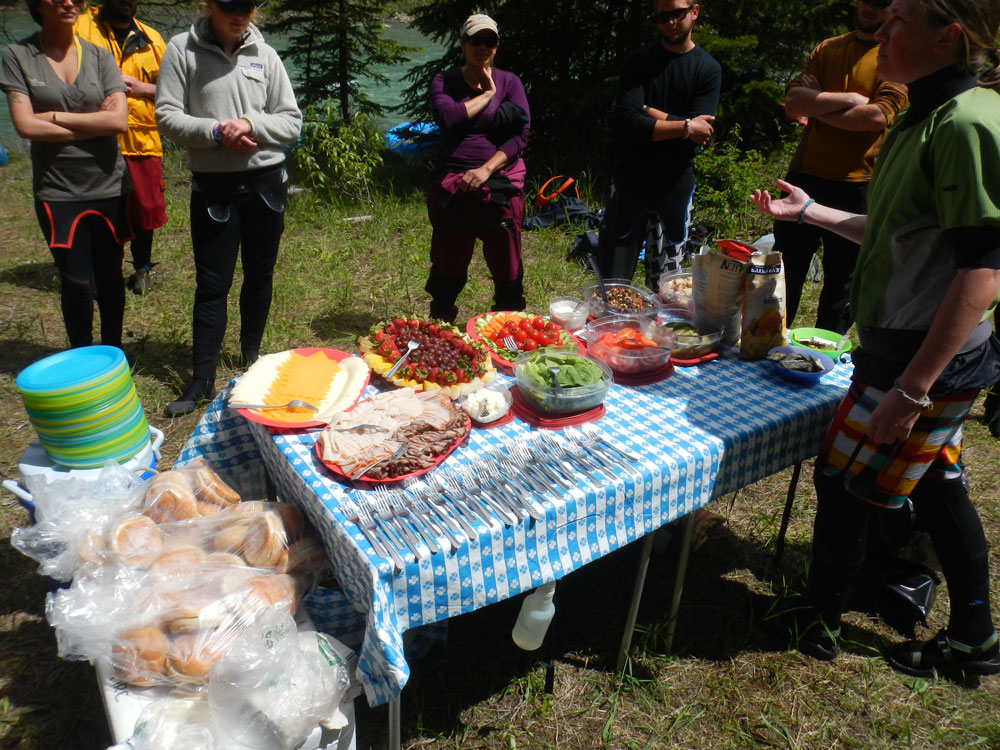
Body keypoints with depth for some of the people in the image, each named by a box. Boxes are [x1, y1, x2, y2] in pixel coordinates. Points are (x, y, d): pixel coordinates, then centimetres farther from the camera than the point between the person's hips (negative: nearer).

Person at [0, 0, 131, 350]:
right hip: (57, 190, -1)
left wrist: (55, 116, -10)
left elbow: (119, 120, -9)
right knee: (76, 281, -1)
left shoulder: (100, 57, 3)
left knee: (110, 275, 9)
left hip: (108, 186, 1)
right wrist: (95, 123, -9)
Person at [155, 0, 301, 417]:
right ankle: (202, 380, 5)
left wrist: (251, 124, -14)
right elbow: (167, 116, -5)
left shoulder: (265, 55, 6)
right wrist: (218, 131, -18)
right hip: (213, 184, -2)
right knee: (212, 284, -2)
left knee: (260, 276, 11)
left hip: (266, 180, 3)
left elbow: (292, 121, 3)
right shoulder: (182, 49, -1)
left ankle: (251, 356, 29)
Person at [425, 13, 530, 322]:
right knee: (448, 263, 6)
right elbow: (447, 117, -14)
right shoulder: (444, 81, 6)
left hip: (500, 185, 0)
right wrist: (487, 94, -6)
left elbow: (521, 134, -3)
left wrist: (487, 169, -14)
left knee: (506, 263, 2)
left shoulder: (510, 82, 7)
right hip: (452, 186, 0)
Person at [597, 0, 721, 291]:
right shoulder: (638, 61, 2)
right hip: (630, 179, 0)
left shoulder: (709, 69, 3)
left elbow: (700, 133, -10)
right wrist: (685, 127, -15)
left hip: (676, 183, 1)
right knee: (613, 280, 1)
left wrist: (647, 111, -10)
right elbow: (628, 123, -13)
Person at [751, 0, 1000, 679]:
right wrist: (810, 212, 20)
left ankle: (819, 618, 26)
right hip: (912, 349, 9)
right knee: (937, 486, 18)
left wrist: (910, 389, -26)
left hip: (926, 359, -9)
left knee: (843, 479, 4)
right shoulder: (928, 117, 11)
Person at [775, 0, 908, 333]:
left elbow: (877, 116, -15)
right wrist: (849, 98, -12)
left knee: (841, 280, 6)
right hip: (805, 176, 4)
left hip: (855, 185, -3)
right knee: (784, 269, 8)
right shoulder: (828, 48, 12)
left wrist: (817, 106, -6)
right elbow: (792, 99, -2)